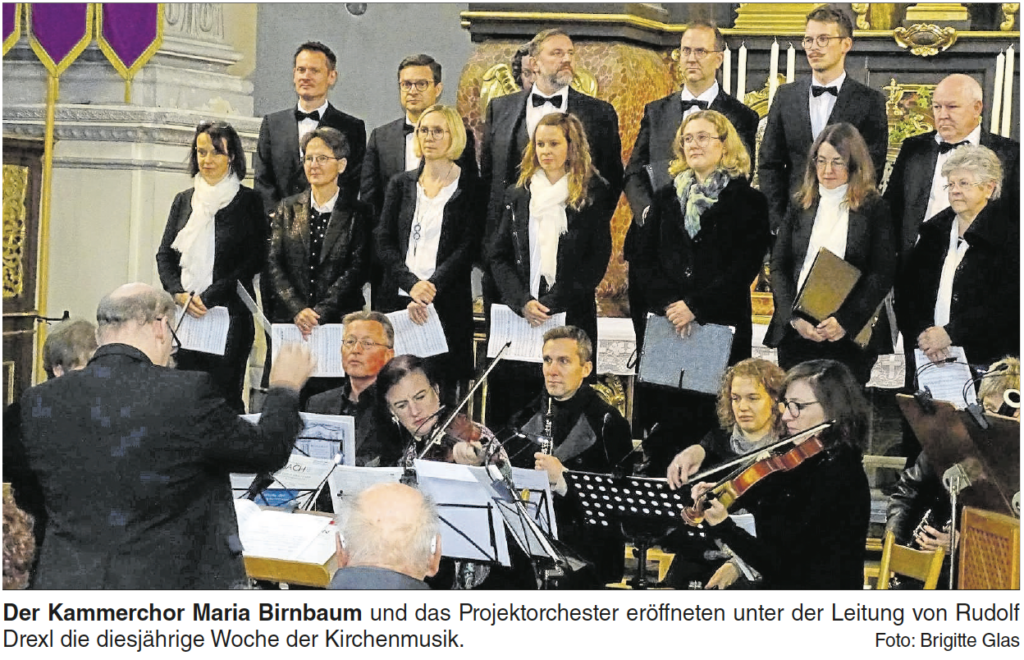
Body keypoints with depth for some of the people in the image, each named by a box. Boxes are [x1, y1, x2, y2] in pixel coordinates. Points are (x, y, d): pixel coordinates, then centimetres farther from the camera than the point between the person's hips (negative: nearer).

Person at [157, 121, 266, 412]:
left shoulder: (248, 201, 1)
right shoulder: (184, 200, 16)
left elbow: (254, 259, -5)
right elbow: (164, 254, 15)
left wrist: (208, 297, -11)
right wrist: (180, 294, -5)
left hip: (229, 314, -4)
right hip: (183, 314, 4)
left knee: (224, 395, -9)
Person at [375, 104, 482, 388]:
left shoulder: (470, 186, 4)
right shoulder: (401, 184, 14)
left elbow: (467, 248, -4)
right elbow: (384, 243, 6)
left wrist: (430, 290, -15)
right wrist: (412, 285, -10)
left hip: (447, 304, -3)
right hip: (397, 300, 3)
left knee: (441, 384, -7)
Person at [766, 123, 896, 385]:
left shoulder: (874, 209, 3)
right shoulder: (800, 206, 13)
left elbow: (883, 274, -3)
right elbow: (778, 267, 9)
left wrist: (845, 321, -14)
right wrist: (794, 318, -7)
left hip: (850, 337, -3)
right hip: (795, 333, 3)